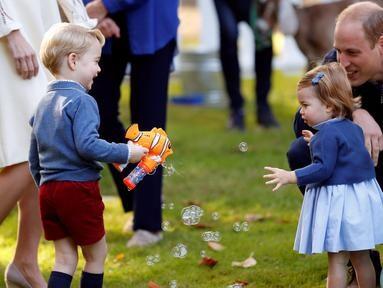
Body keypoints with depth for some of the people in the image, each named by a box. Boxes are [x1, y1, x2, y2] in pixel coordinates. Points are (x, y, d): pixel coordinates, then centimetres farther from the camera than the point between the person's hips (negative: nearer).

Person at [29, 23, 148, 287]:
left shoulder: (43, 104, 14)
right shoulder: (81, 101, -13)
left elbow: (34, 159, 18)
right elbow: (87, 145, -24)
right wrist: (125, 153, -15)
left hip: (48, 189, 8)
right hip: (78, 188, -8)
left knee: (65, 257, 11)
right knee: (96, 254, 8)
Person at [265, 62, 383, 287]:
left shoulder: (327, 134, -18)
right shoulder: (353, 128, 9)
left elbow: (323, 169, -24)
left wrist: (291, 177, -23)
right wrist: (317, 143, 27)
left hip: (338, 203, -8)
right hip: (362, 198, 9)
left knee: (337, 260, -2)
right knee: (361, 258, 16)